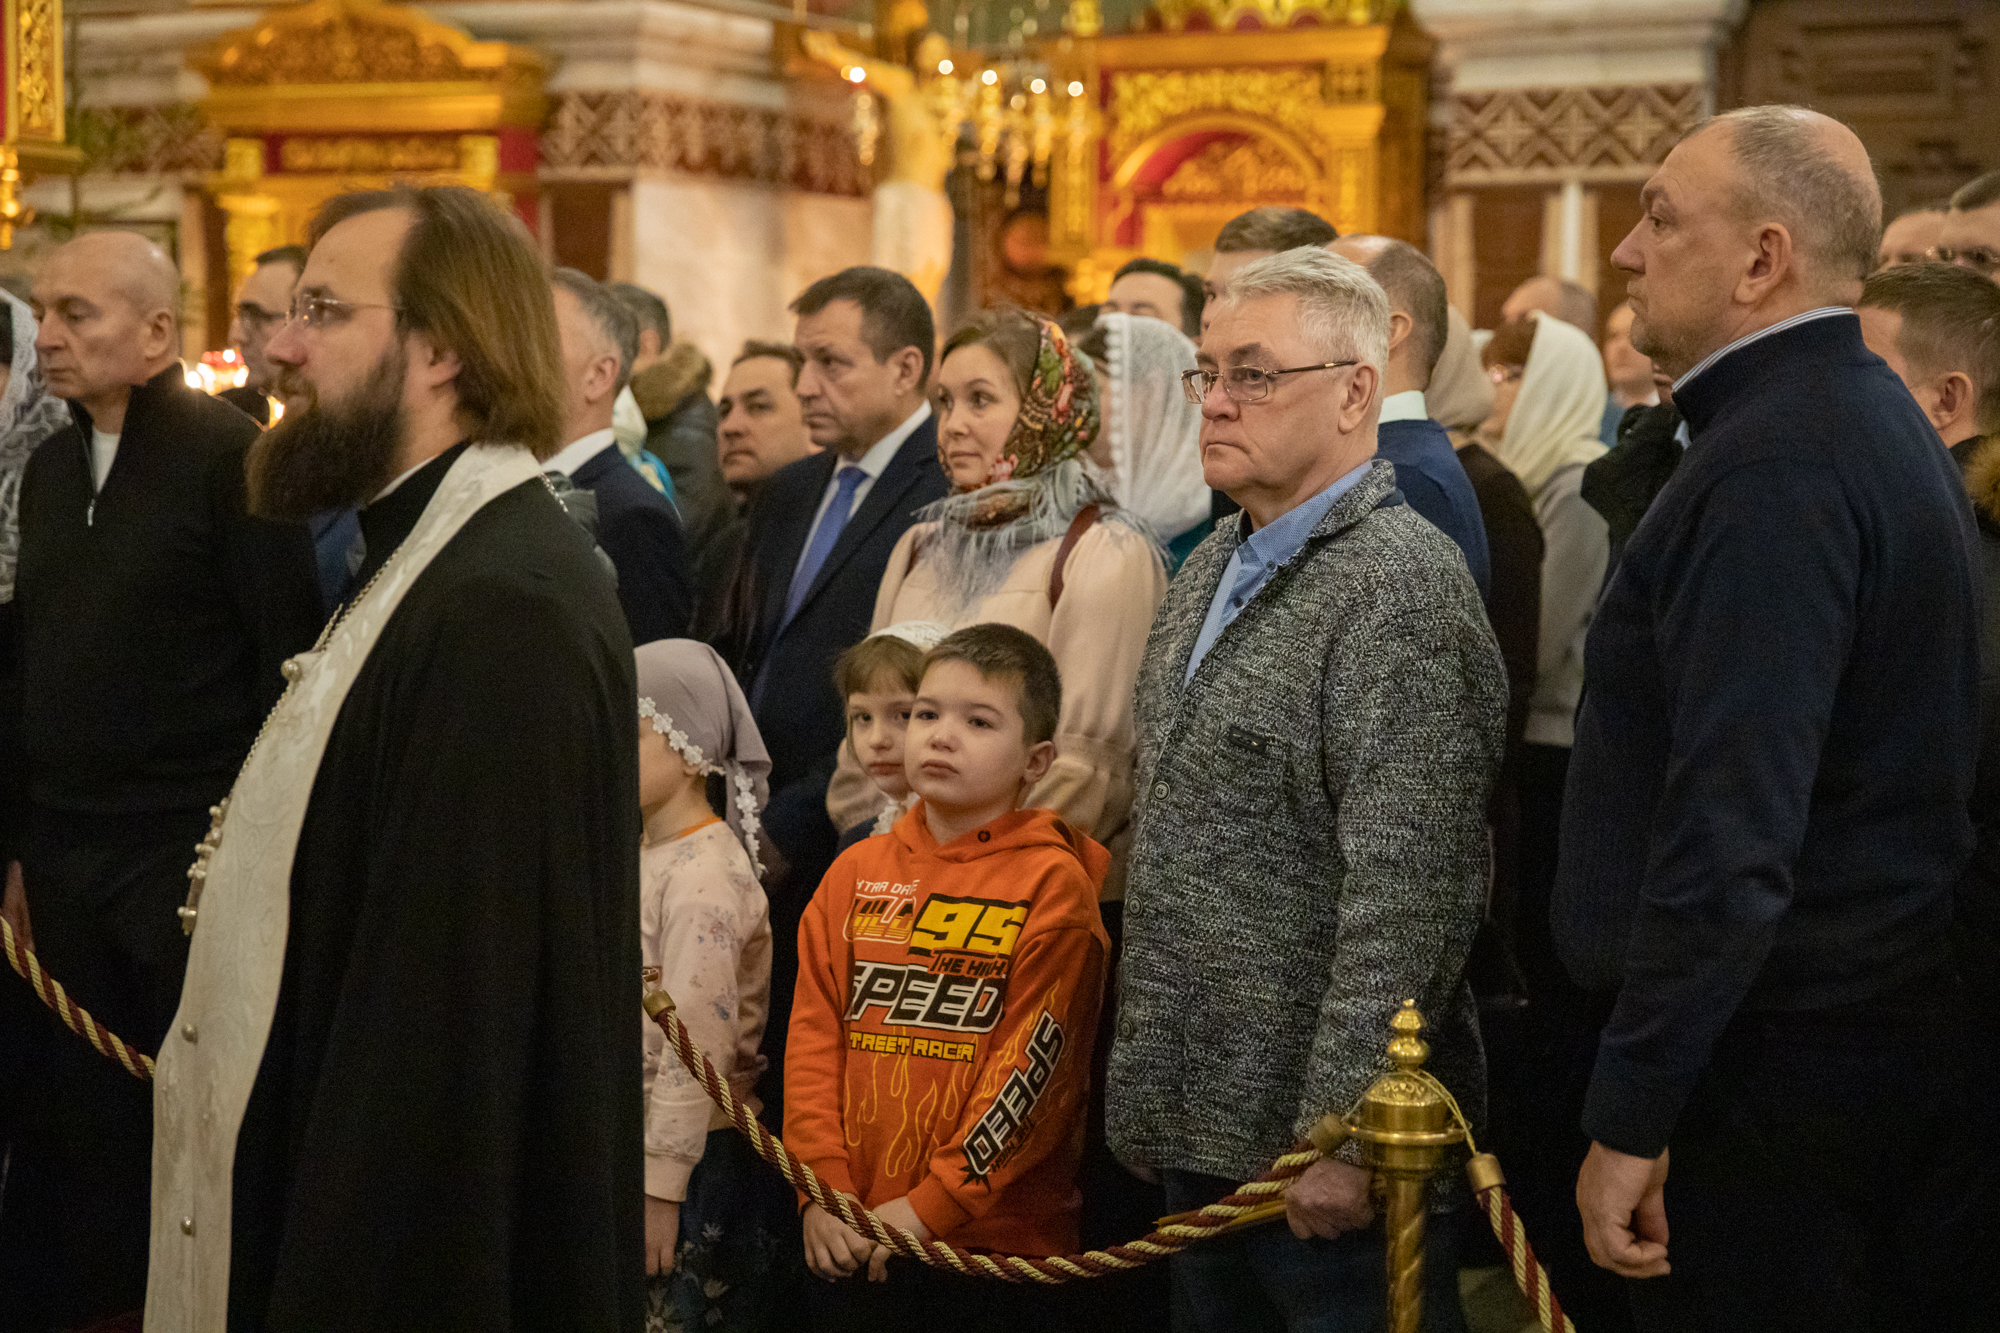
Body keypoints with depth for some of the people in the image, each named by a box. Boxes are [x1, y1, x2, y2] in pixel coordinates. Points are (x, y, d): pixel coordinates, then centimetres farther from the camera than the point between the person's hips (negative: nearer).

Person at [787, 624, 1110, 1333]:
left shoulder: (1052, 882, -6)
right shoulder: (857, 872, 9)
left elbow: (1033, 1069, -11)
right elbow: (813, 1035, 6)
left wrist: (928, 1206, -14)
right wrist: (822, 1187, -5)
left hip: (998, 1246, -4)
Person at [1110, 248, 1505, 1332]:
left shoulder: (1401, 584, -17)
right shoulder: (1212, 568, 12)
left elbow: (1404, 896, -22)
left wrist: (1339, 1133, -23)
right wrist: (1149, 1088, 16)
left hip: (1322, 1143, -8)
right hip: (1198, 1123, 8)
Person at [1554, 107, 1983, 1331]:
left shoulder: (1777, 466, -21)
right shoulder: (1875, 424, 11)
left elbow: (1730, 835, -26)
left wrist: (1631, 1118, -22)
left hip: (1770, 1062, -10)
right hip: (1890, 1019, 10)